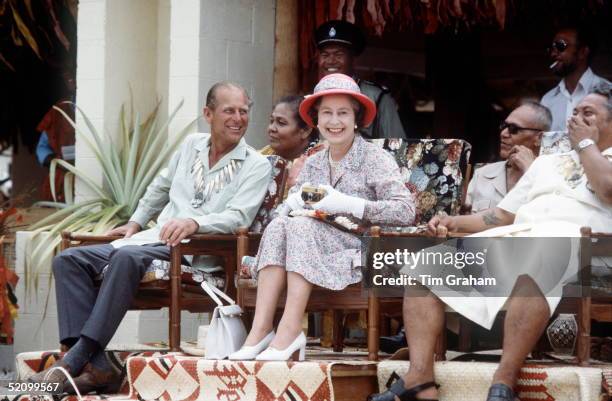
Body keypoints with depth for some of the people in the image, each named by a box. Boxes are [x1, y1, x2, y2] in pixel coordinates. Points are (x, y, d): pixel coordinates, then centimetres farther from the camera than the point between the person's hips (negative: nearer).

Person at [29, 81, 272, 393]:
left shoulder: (256, 166, 1)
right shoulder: (192, 146, 18)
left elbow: (239, 217, -13)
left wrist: (194, 222, -29)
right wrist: (135, 223, 26)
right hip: (154, 239, 7)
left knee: (127, 257, -37)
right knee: (68, 260, -12)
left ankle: (74, 360, -39)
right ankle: (94, 367, -28)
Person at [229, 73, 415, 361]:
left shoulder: (376, 160, -2)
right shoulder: (313, 164, 16)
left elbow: (406, 212, -16)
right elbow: (287, 207, 13)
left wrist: (345, 204, -20)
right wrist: (296, 202, -12)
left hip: (359, 254, -5)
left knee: (300, 226, -27)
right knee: (278, 226, -22)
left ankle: (290, 330, -35)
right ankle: (260, 329, -32)